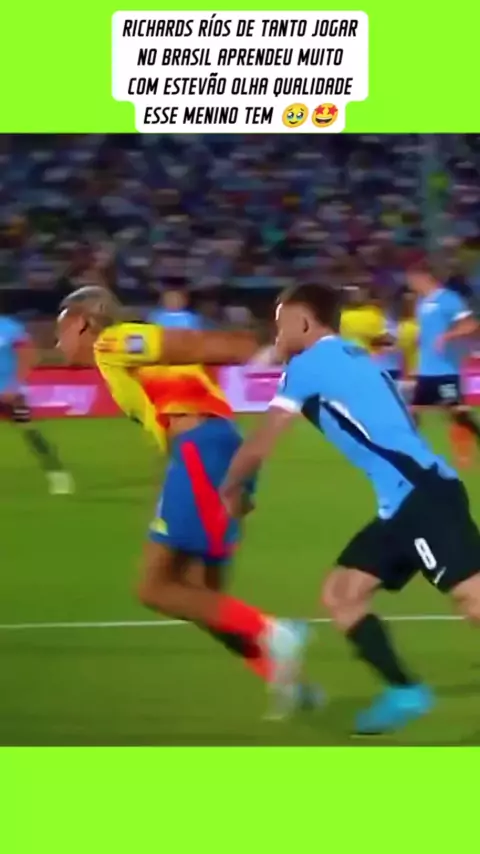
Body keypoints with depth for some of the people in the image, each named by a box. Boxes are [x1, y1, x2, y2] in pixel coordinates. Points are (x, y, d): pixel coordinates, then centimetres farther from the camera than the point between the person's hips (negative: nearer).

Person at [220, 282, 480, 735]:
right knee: (340, 594, 11)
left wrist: (227, 492, 20)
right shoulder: (352, 359, 24)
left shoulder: (309, 364, -1)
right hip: (410, 499, 10)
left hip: (421, 495, -10)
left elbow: (258, 446, 3)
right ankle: (405, 691, 10)